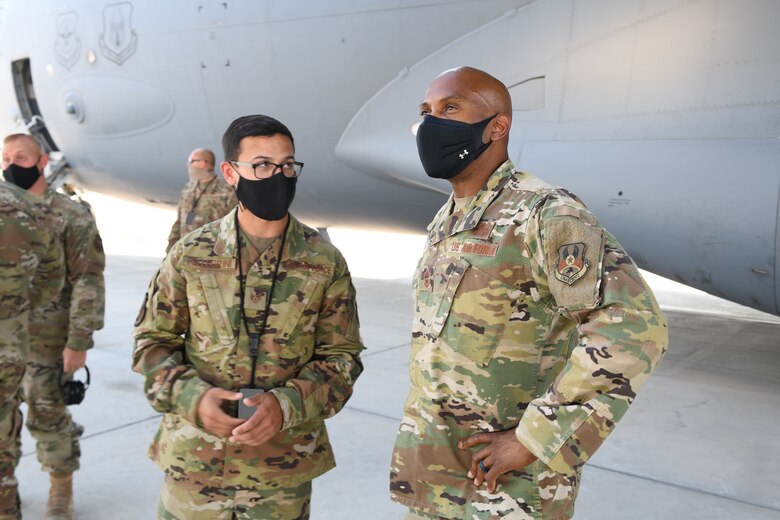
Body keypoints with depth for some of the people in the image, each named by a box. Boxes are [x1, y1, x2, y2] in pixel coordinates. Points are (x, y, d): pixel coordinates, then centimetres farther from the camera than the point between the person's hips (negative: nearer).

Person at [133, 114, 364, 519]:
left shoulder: (325, 262, -4)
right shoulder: (191, 254, -3)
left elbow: (342, 356, -1)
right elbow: (152, 341, 4)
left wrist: (287, 405, -17)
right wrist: (193, 397, -13)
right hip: (194, 459, 0)